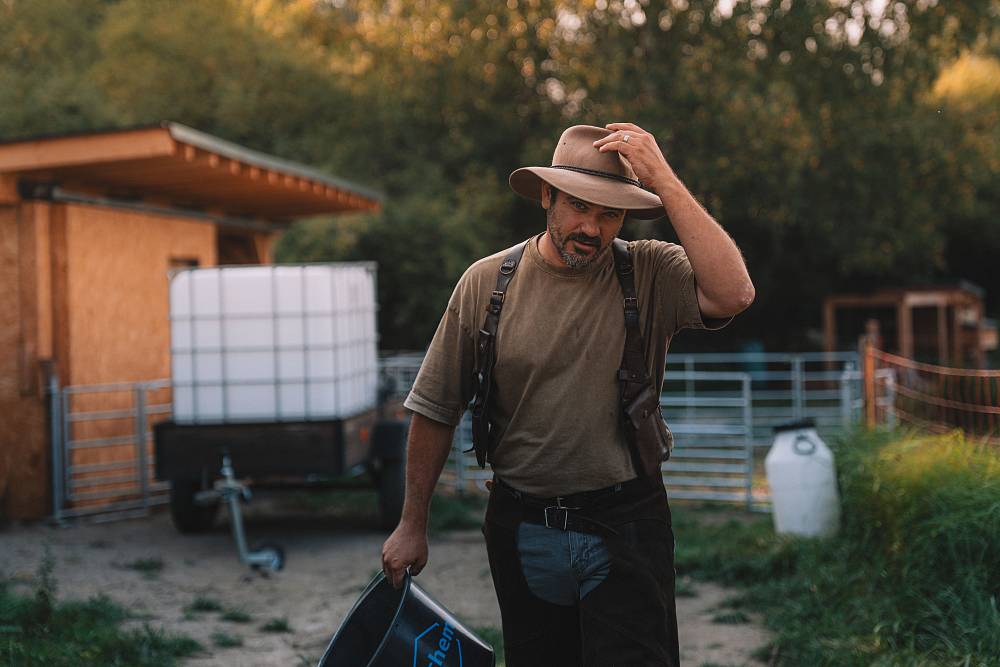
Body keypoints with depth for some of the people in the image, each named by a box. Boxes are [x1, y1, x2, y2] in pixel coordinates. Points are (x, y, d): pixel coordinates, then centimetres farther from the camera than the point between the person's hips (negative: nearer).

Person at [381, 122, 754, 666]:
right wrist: (413, 524, 6)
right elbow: (437, 410, 4)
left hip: (626, 527, -2)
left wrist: (664, 180, -24)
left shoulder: (652, 274, -6)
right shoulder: (486, 282, -2)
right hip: (522, 531, 2)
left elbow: (733, 295, -28)